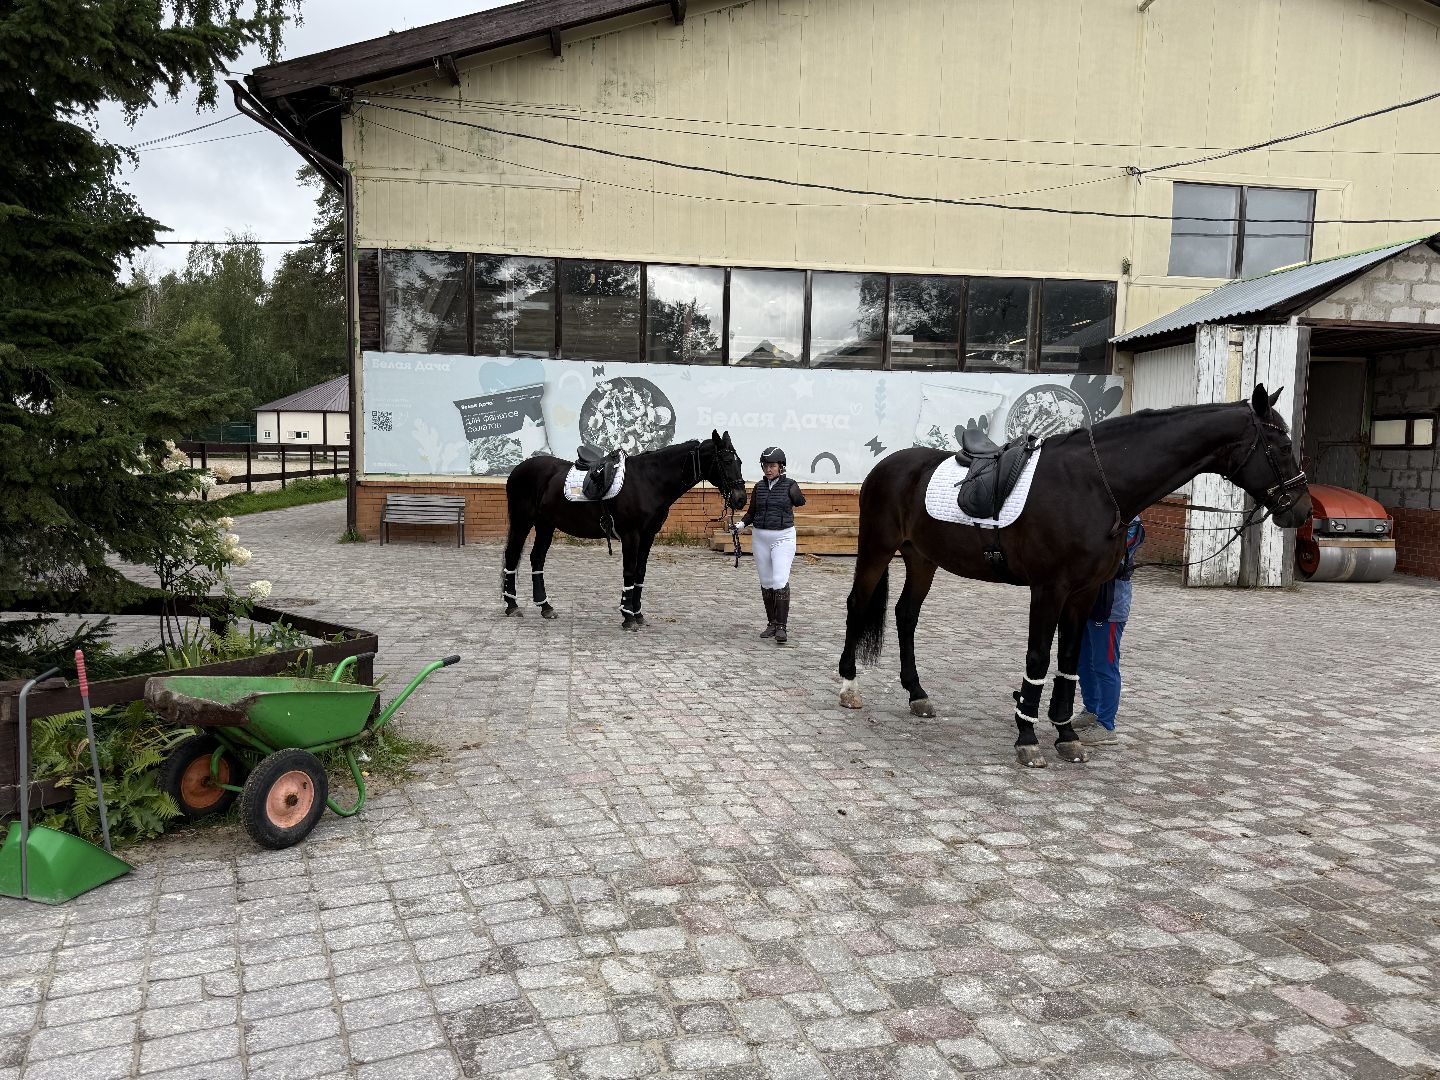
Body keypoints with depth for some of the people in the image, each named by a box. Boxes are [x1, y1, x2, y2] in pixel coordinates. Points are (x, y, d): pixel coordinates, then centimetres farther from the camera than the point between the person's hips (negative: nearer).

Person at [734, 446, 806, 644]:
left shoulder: (789, 485, -2)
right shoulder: (759, 487, 7)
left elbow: (801, 502, 14)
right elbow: (752, 512, 12)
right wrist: (742, 524, -5)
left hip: (783, 537, -4)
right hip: (760, 537, 4)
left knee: (780, 581, -14)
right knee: (766, 583, 9)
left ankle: (782, 627, -12)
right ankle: (772, 623, 21)